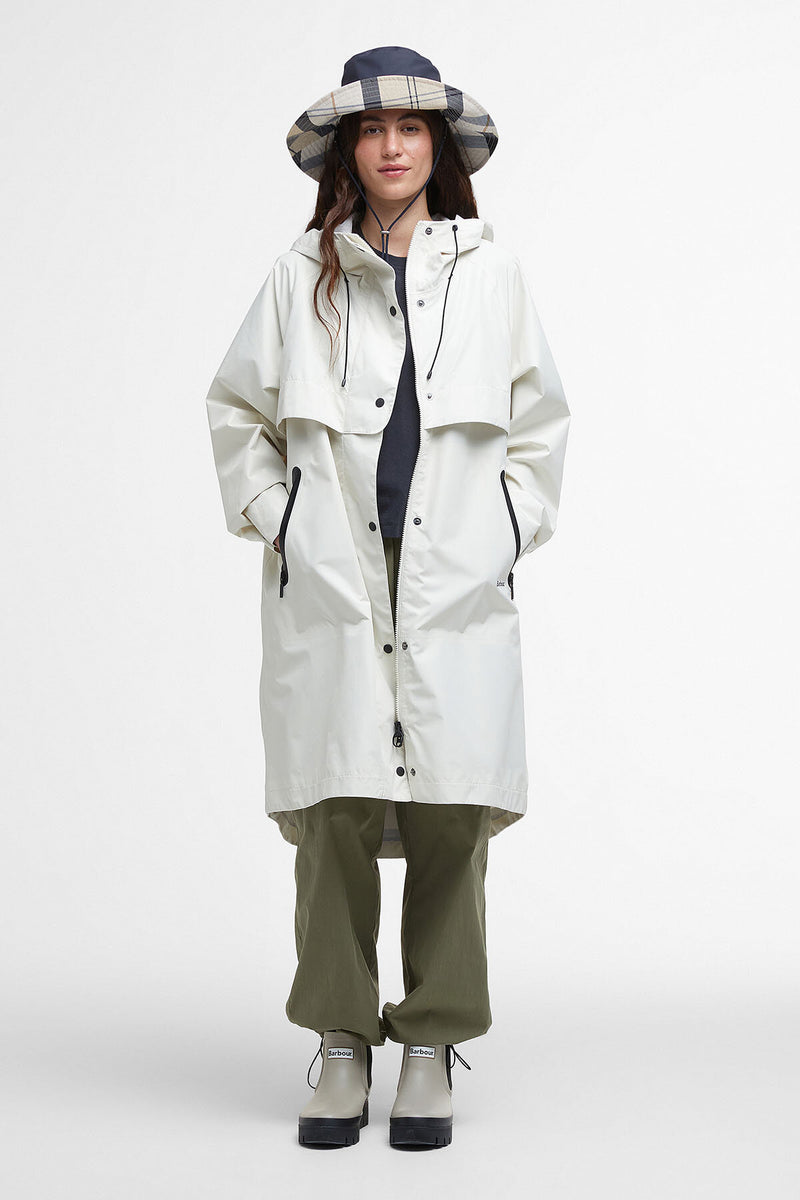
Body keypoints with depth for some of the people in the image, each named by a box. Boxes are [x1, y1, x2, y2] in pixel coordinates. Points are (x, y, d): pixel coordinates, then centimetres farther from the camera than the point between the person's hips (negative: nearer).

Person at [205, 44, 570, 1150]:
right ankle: (341, 1045, 9)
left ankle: (433, 1045, 10)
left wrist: (516, 522, 9)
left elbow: (541, 416, 18)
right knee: (337, 813, -3)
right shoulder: (302, 275, 10)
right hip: (330, 581, 0)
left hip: (457, 583, 0)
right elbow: (236, 406, 18)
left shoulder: (491, 273, 11)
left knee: (451, 815, -3)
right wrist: (267, 514, 8)